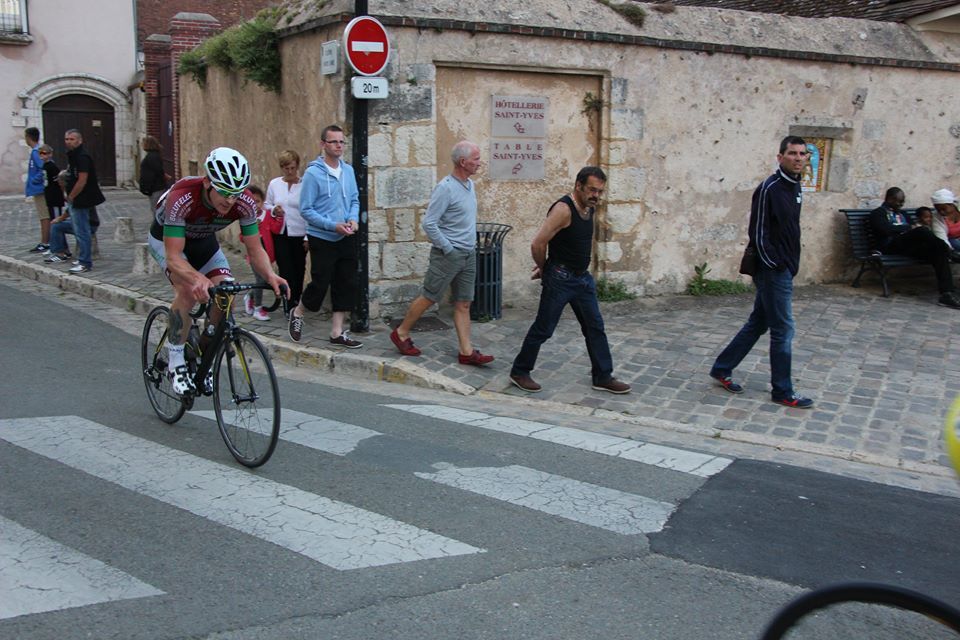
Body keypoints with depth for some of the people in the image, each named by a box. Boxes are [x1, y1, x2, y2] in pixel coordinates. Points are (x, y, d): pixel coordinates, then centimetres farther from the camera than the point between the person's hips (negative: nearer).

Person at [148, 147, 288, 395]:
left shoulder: (244, 202, -29)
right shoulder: (181, 199, -40)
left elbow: (255, 249, -21)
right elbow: (173, 256, -41)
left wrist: (270, 275, -41)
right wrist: (198, 278, -60)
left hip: (204, 240, 4)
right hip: (166, 239, -4)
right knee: (188, 291, -30)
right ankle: (175, 361, -12)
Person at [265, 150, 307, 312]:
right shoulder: (274, 184, 5)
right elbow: (266, 204, 17)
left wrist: (308, 237, -10)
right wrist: (273, 210, -7)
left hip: (299, 235, -2)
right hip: (280, 234, 2)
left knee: (299, 271, 9)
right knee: (285, 270, -6)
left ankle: (296, 303, 26)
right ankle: (291, 306, -4)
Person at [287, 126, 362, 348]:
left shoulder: (348, 170, 5)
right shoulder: (313, 173, -12)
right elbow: (306, 209, -12)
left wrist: (353, 219, -8)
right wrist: (333, 225, -20)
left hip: (346, 239, 5)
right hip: (322, 239, -5)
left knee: (347, 284, 5)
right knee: (320, 284, -2)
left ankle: (337, 332, 15)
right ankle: (298, 313, 27)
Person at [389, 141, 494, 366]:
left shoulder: (470, 185, 9)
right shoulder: (445, 188, -17)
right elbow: (428, 223, -20)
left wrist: (472, 244, 14)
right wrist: (448, 249, -15)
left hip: (468, 255, 8)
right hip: (448, 255, -8)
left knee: (463, 304, 7)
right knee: (428, 298, 3)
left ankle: (466, 351, 9)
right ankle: (401, 334, 20)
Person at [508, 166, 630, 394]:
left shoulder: (589, 207, 7)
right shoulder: (563, 209, -21)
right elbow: (537, 244, -24)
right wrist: (544, 269, -7)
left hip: (583, 277, 8)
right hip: (560, 279, -8)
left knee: (595, 327, 9)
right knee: (543, 329, 1)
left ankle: (603, 377, 17)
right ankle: (519, 372, 16)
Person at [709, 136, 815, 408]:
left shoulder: (795, 187, 12)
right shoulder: (770, 188, -16)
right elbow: (758, 232, -17)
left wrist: (791, 264, 12)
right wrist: (774, 265, -15)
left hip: (784, 270, 9)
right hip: (773, 271, -9)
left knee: (758, 323, 15)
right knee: (783, 330, -2)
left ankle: (721, 368, 26)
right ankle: (782, 392, 8)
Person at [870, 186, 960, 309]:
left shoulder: (902, 213, 32)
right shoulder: (878, 213, 9)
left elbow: (910, 230, 21)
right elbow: (886, 230, -10)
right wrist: (909, 227, -7)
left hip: (909, 245, 6)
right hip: (892, 245, -6)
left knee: (939, 249, -25)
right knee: (922, 230, -35)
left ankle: (946, 294, -34)